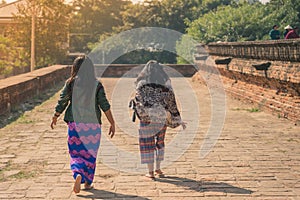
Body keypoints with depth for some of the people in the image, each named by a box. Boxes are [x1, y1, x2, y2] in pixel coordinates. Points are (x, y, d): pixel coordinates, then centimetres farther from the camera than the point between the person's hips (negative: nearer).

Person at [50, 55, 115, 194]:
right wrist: (112, 123, -1)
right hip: (93, 124, 0)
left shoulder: (71, 83, -3)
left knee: (76, 152, 9)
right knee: (90, 152, 14)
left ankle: (78, 175, -17)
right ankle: (88, 182, 22)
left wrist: (55, 118, 17)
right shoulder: (97, 85, -4)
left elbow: (62, 102, 2)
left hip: (75, 123, 0)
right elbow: (105, 105, -6)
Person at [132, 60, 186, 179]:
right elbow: (172, 102, 2)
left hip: (147, 117, -2)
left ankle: (151, 172, 9)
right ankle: (158, 168, 23)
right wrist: (179, 120, 6)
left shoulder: (142, 83, -1)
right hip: (162, 117, 2)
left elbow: (138, 98, -17)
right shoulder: (165, 83, 3)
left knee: (147, 144, 8)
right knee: (160, 142, 21)